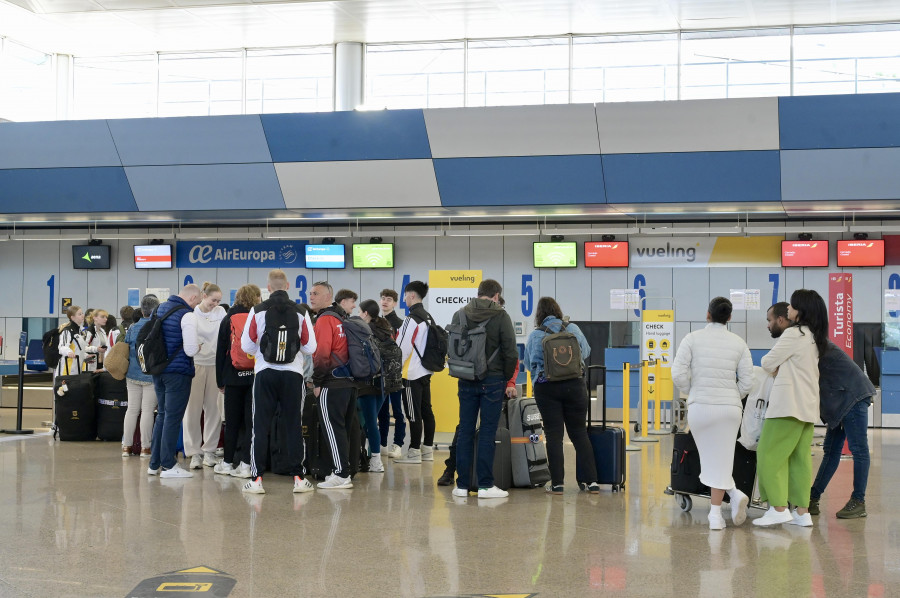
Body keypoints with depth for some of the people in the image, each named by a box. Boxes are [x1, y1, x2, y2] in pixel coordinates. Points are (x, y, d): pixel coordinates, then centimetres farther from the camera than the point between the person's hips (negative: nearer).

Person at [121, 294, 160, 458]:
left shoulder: (133, 328, 4)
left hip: (133, 375, 4)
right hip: (152, 375, -4)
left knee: (132, 409, 10)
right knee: (148, 410, 0)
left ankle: (126, 446, 12)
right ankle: (145, 447, 1)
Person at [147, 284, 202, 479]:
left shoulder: (161, 308, 10)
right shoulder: (186, 315, -15)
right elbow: (190, 350, -18)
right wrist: (197, 346, 3)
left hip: (158, 371, 8)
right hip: (178, 371, -8)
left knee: (162, 415, 16)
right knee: (173, 418, -3)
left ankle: (154, 463, 19)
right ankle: (168, 465, 0)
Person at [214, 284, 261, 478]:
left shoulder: (228, 320, 6)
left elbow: (221, 351, 6)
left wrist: (220, 380, 10)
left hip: (233, 376, 1)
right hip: (256, 375, -1)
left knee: (232, 421, 9)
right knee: (251, 420, 1)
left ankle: (227, 462, 14)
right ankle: (245, 464, -2)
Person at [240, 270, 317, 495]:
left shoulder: (257, 311, -5)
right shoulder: (300, 312, -3)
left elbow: (246, 345, -2)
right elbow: (310, 347, -1)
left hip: (265, 374, -1)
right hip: (293, 374, 1)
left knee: (260, 426, 5)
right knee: (294, 426, 8)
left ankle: (256, 478, 3)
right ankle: (298, 478, 9)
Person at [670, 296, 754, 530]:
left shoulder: (693, 338, -2)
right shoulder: (739, 343, 4)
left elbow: (678, 375, -8)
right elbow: (746, 382, 1)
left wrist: (692, 392, 9)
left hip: (700, 406, -2)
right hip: (730, 408, 2)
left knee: (710, 459, 13)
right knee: (720, 460, 10)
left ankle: (734, 493, -4)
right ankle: (715, 515, 3)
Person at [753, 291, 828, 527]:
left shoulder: (794, 334, -12)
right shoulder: (814, 338, 15)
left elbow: (767, 362, -6)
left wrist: (774, 368, 12)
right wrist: (781, 369, 9)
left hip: (789, 403, -9)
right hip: (808, 406, 9)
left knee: (769, 454, -4)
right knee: (800, 457, 10)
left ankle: (779, 508, -8)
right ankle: (802, 512, 9)